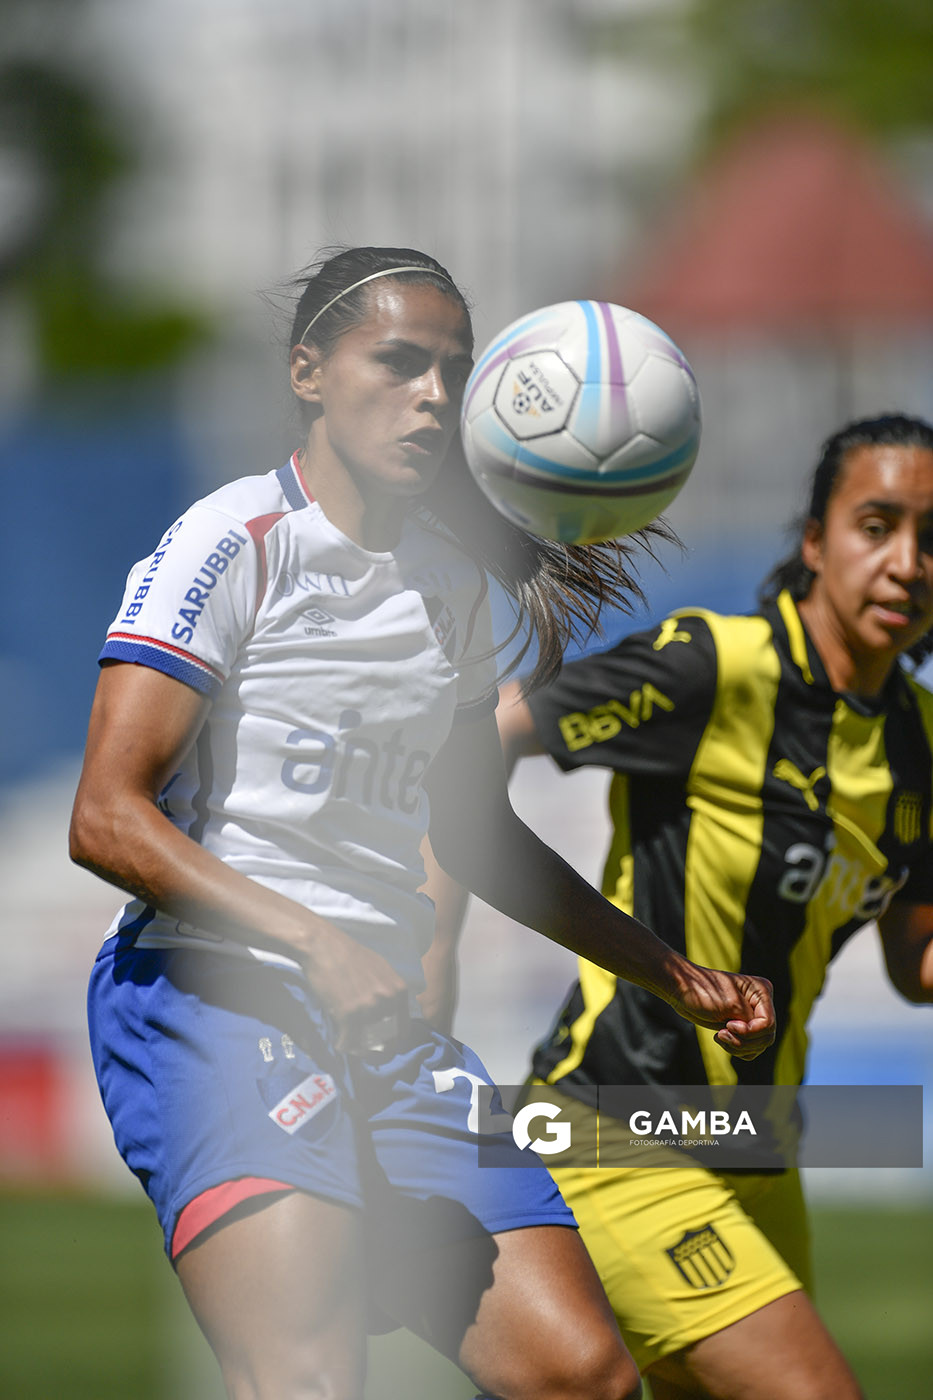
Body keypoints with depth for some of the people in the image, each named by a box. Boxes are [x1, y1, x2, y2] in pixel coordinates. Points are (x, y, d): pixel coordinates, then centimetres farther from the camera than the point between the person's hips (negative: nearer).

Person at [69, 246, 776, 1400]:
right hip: (207, 992, -7)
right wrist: (311, 941, -22)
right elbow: (106, 818, -12)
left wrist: (676, 977, 28)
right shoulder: (234, 543, -4)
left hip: (381, 1019, 7)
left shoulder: (455, 583, 18)